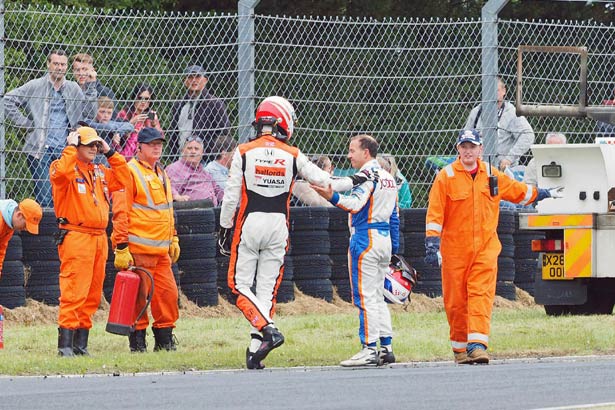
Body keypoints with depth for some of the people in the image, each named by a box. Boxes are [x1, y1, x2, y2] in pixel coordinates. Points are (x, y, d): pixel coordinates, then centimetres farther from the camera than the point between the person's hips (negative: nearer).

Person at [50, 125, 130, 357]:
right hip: (75, 238, -8)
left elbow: (123, 179, 14)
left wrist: (110, 154, 12)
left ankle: (81, 344, 15)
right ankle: (65, 344, -15)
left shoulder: (100, 173, 19)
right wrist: (71, 147, -14)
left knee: (92, 295, 9)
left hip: (99, 239, 8)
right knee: (74, 294, -14)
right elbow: (61, 172, -25)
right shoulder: (67, 167, -2)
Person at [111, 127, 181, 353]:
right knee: (139, 296, -4)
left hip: (161, 250, 8)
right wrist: (121, 247, -16)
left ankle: (164, 340, 14)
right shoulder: (130, 172, -6)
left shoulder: (161, 174, 20)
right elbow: (120, 212, -11)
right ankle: (137, 342, 3)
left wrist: (173, 238, 23)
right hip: (138, 248, -8)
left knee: (168, 294, 4)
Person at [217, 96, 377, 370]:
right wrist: (355, 181, 14)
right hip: (278, 225, 2)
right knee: (267, 289, 6)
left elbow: (231, 195, -4)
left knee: (240, 286, 4)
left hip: (249, 224, -2)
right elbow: (325, 183, 2)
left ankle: (268, 330, -17)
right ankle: (255, 349, 0)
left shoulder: (244, 152, -4)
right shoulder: (293, 156, 0)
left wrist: (224, 229, 5)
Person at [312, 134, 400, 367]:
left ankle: (370, 350, -12)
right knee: (378, 297, 15)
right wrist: (394, 250, 22)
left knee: (365, 297, -8)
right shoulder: (389, 177, 17)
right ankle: (386, 348, 14)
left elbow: (356, 203, -28)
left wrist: (333, 197, -44)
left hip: (365, 237, -9)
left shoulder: (367, 174, -12)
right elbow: (395, 217, 19)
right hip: (385, 238, 9)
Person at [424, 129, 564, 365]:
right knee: (456, 300, 2)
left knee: (481, 295, -12)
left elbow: (519, 191, 27)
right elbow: (435, 213, -6)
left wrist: (546, 194, 37)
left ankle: (477, 345, -20)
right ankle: (460, 348, 14)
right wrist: (431, 245, -14)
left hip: (485, 247, 2)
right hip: (454, 250, -2)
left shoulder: (491, 175, 9)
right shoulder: (446, 177, -3)